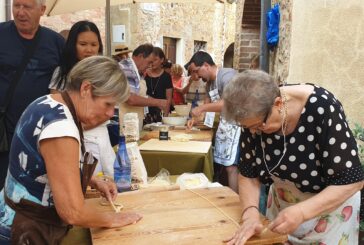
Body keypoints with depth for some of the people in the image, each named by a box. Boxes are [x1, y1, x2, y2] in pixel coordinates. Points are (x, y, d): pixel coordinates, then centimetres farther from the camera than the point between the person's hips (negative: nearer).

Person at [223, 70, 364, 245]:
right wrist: (250, 213, -27)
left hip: (331, 202, -4)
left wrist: (301, 212, -40)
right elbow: (249, 173, -10)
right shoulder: (254, 115, -18)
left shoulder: (322, 109, -32)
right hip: (281, 202, 5)